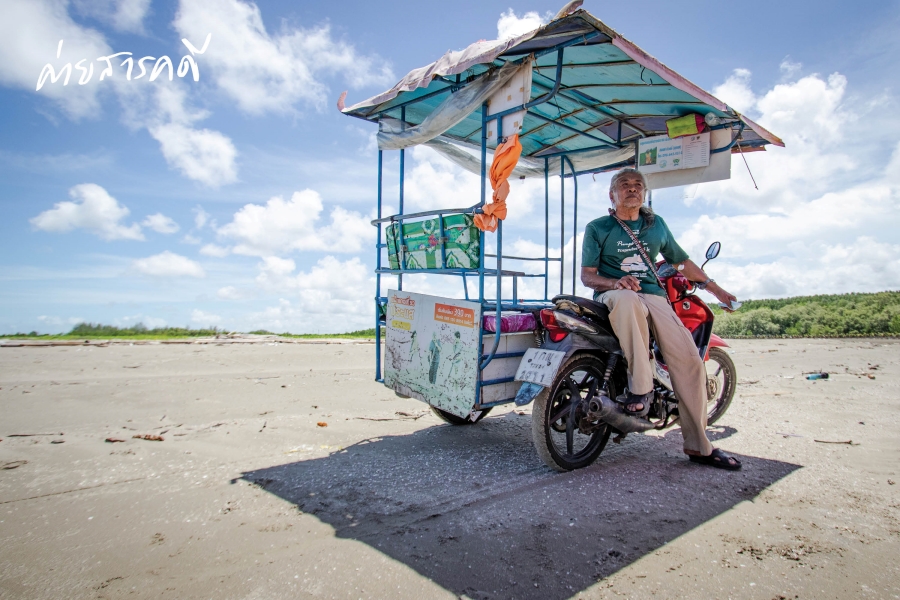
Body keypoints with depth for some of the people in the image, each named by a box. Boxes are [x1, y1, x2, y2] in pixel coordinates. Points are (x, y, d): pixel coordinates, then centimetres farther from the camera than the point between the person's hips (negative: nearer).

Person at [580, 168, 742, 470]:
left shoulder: (656, 224, 19)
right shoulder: (597, 228, 7)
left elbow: (681, 261, 29)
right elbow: (587, 274, 1)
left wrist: (716, 289, 31)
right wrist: (617, 282, -19)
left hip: (653, 295, 4)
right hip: (612, 295, -4)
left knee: (689, 360, -15)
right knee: (627, 299, -43)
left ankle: (698, 445, -3)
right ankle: (641, 386, -32)